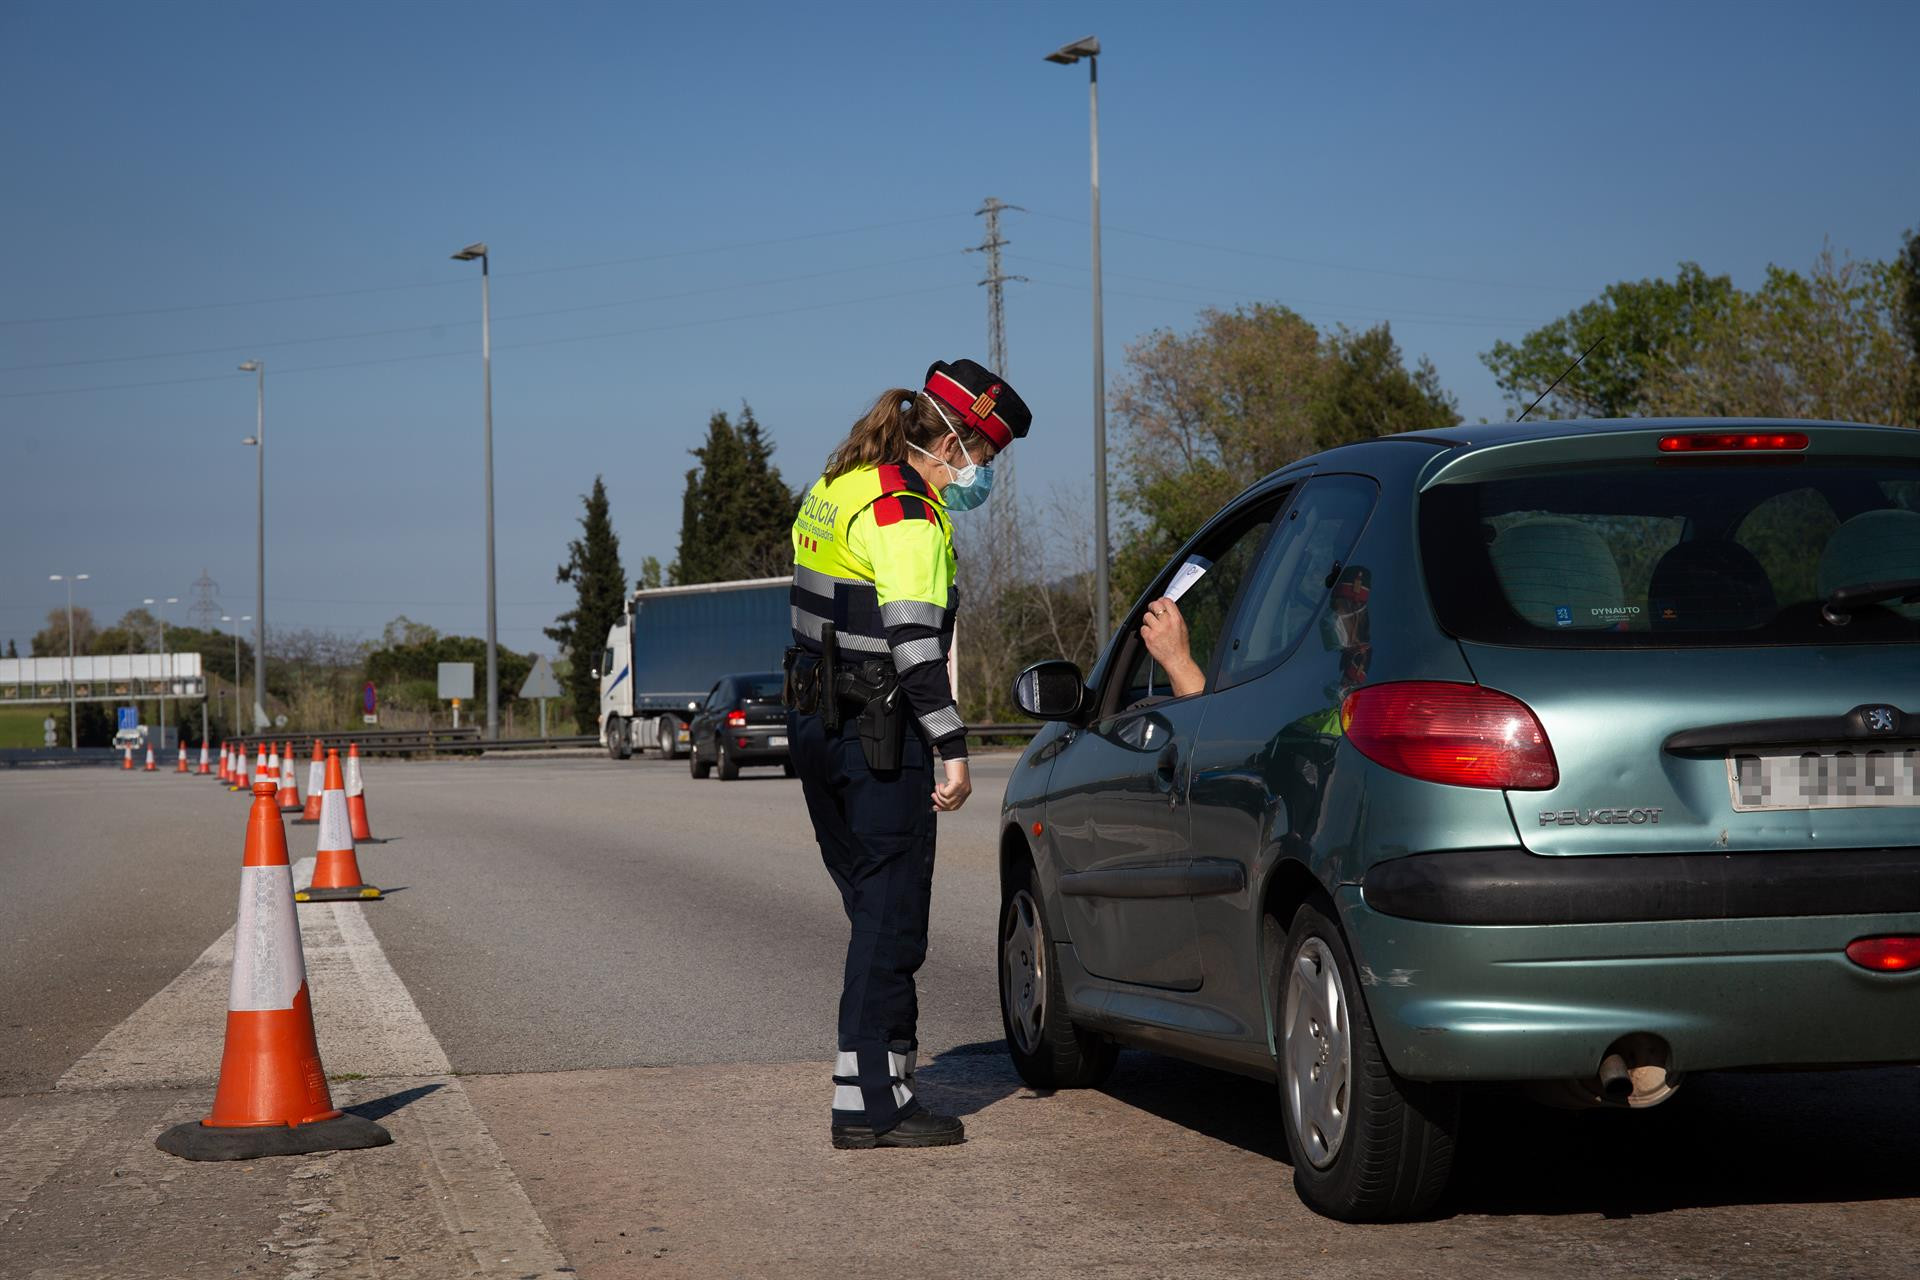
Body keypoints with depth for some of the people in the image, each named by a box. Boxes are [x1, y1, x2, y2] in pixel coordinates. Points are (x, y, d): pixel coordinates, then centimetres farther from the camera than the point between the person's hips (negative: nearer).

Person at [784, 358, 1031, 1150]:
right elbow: (914, 642, -22)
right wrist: (953, 750, -22)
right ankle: (870, 1102, -2)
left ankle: (880, 1078, 21)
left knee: (874, 909, 16)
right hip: (878, 736, -10)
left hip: (816, 723, 10)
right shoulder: (905, 513, -15)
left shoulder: (834, 490, 15)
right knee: (891, 917, -4)